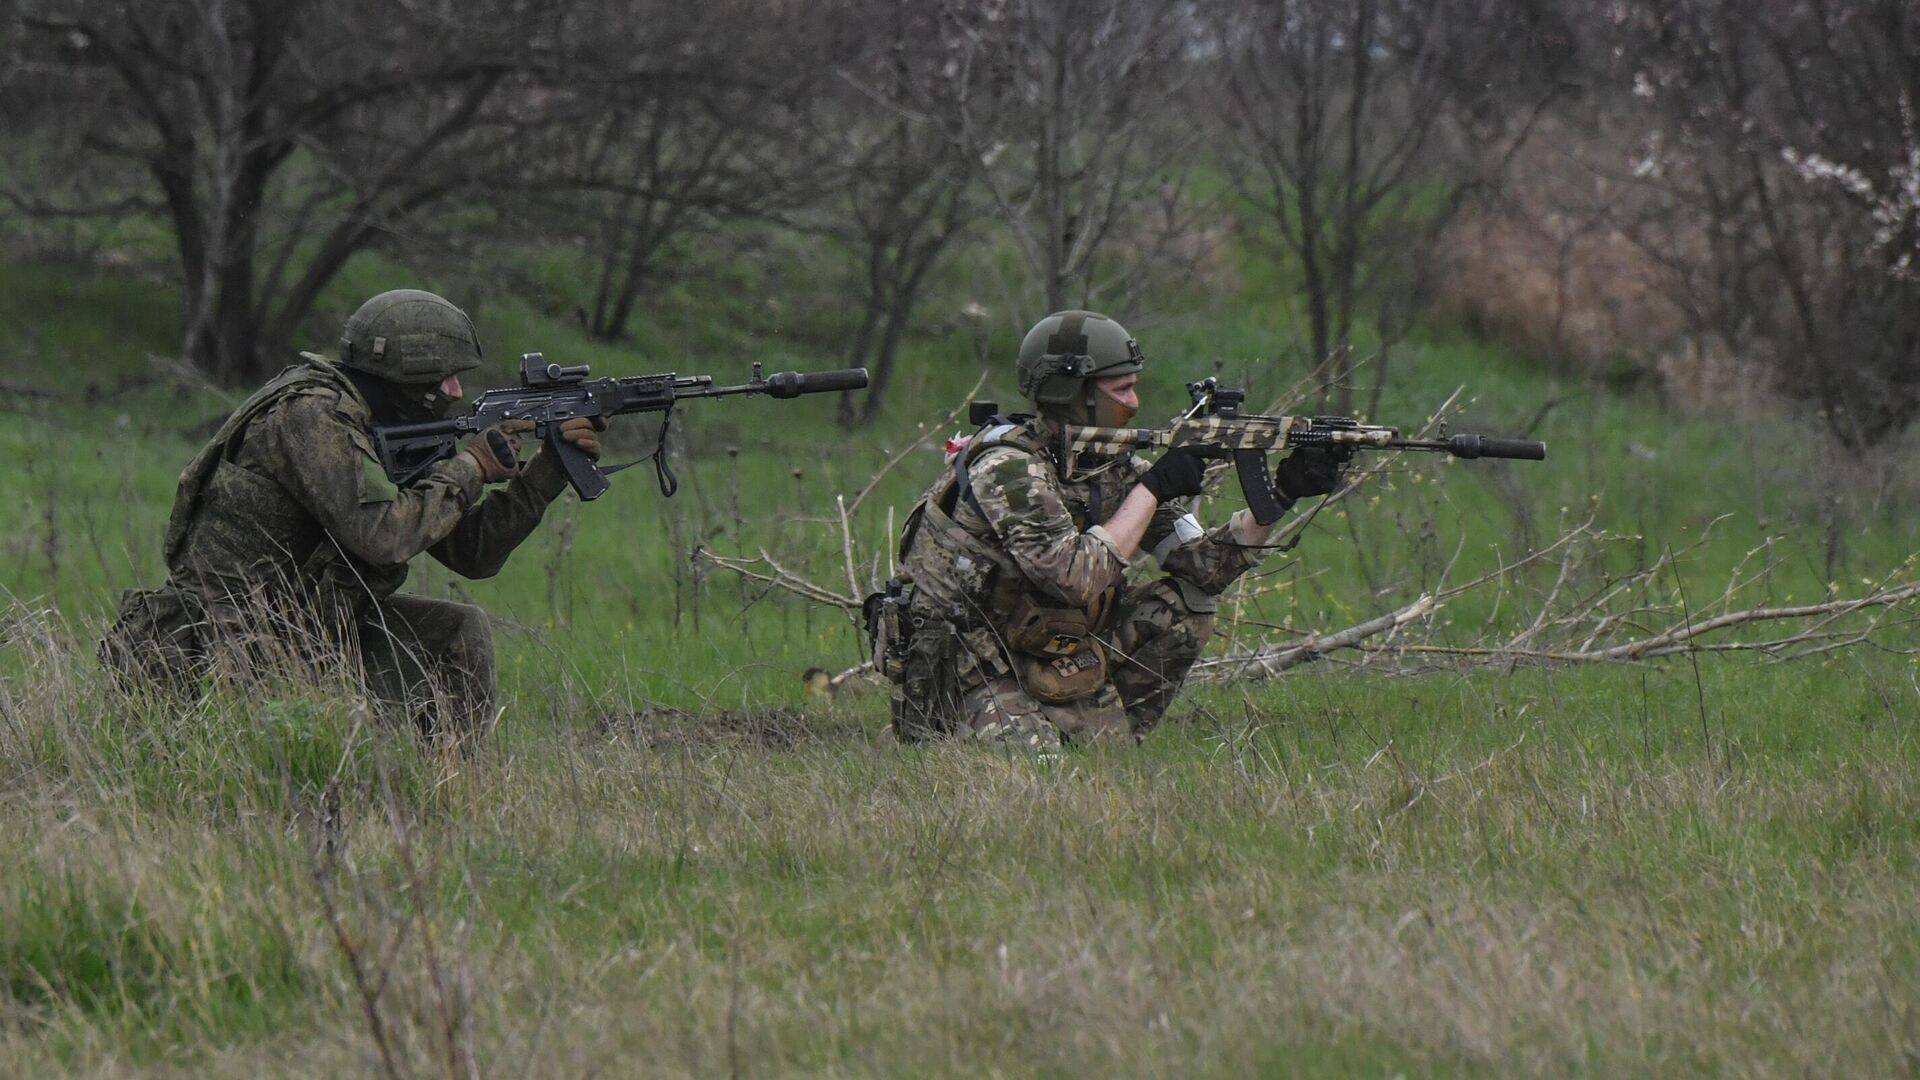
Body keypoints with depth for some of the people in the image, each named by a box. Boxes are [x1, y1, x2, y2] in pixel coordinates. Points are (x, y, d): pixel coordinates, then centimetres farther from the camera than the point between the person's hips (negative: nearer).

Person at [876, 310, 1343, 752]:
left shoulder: (1112, 467, 2)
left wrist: (1276, 498, -12)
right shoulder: (1007, 466, -22)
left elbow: (1203, 563, 1)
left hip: (1040, 659, 8)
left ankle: (1112, 736, 8)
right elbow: (1078, 577, -31)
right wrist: (1153, 489, -24)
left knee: (1185, 606, -2)